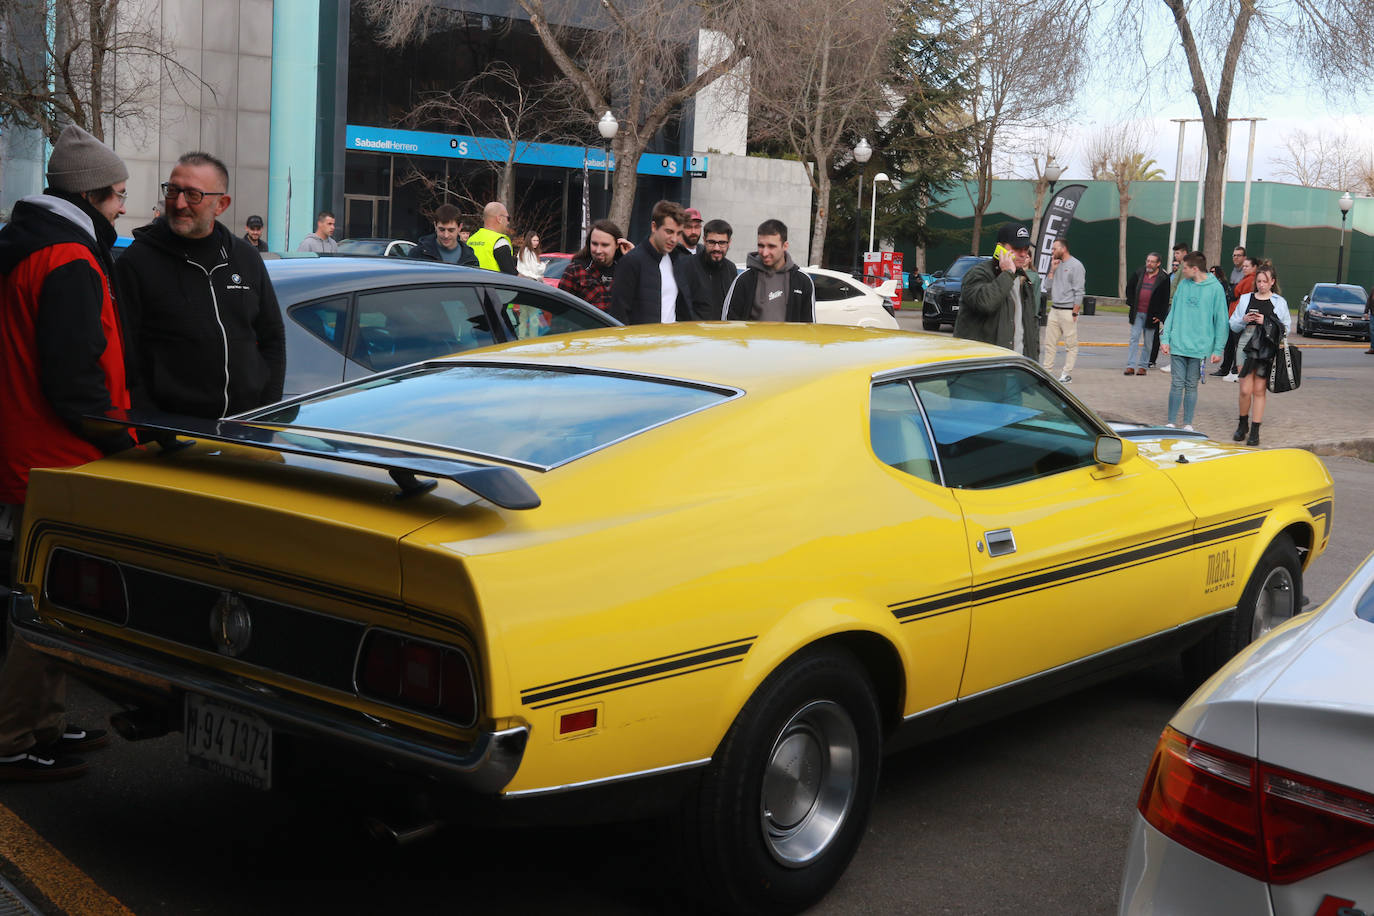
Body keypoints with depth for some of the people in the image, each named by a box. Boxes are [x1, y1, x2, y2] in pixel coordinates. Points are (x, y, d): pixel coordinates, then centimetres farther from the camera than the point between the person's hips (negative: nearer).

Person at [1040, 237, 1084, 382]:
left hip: (1068, 310, -8)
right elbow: (1049, 286, 15)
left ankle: (1067, 374, 0)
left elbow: (1079, 291, -11)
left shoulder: (1075, 265, -7)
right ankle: (1047, 371, 12)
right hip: (1054, 309, 8)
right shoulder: (1057, 264, 15)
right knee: (1049, 343, 7)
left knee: (1071, 344, -2)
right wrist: (1052, 270, 4)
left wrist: (1075, 313, -15)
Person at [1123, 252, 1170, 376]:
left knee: (1148, 342, 6)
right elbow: (1129, 287, 17)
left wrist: (1160, 316, -8)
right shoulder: (1139, 274, 4)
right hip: (1137, 313, 2)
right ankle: (1130, 366, -4)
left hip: (1151, 315, -2)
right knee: (1134, 338, -3)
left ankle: (1142, 366, 15)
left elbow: (1165, 299, -3)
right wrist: (1131, 303, 6)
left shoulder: (1163, 278, -4)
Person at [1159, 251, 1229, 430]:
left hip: (1199, 346, -2)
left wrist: (1218, 349, -5)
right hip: (1178, 343, 2)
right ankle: (1171, 422, 9)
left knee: (1191, 385, 5)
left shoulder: (1215, 288, -5)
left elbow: (1221, 321, -3)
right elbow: (1173, 313, 11)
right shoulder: (1183, 284, 6)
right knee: (1177, 384, 2)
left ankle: (1188, 423, 14)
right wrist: (1165, 338, 3)